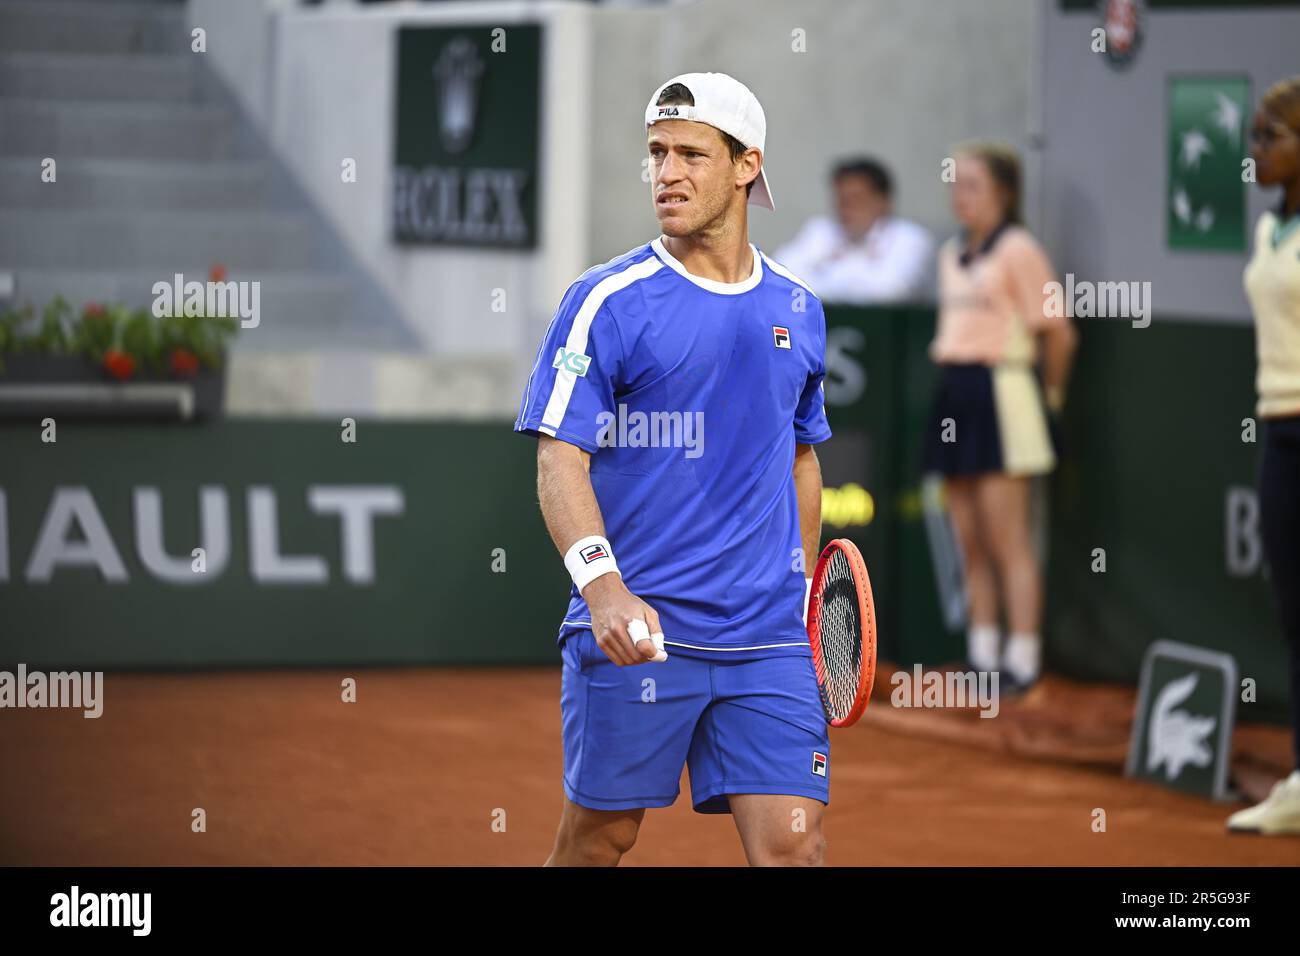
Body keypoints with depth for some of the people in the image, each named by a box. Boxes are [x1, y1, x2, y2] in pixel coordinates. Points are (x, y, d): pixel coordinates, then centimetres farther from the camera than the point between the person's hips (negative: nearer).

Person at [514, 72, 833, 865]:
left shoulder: (798, 309, 11)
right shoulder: (607, 301, -4)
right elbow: (559, 458, -10)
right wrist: (604, 584, -24)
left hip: (768, 642, 3)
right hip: (636, 630, -3)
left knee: (793, 844, -7)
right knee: (599, 835, 6)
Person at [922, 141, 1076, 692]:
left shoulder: (1018, 250, -8)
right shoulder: (952, 255, 16)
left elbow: (1057, 332, -8)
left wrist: (1050, 394, 2)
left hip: (1001, 393, -8)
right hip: (955, 393, 8)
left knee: (1007, 539, -7)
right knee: (970, 542, 8)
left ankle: (1023, 660, -5)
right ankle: (982, 656, 13)